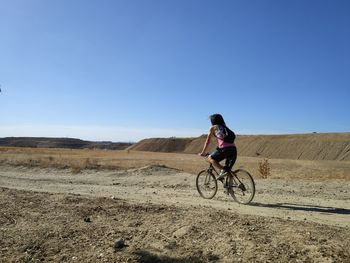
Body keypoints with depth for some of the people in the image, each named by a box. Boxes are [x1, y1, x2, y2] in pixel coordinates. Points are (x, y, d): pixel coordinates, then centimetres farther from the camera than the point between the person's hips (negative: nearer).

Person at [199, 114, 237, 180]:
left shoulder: (213, 128, 12)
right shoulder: (225, 127, 30)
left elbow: (208, 141, 10)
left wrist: (203, 152, 17)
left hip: (225, 149, -6)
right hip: (233, 149, 6)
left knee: (210, 158, 11)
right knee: (228, 169, 18)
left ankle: (222, 169, -7)